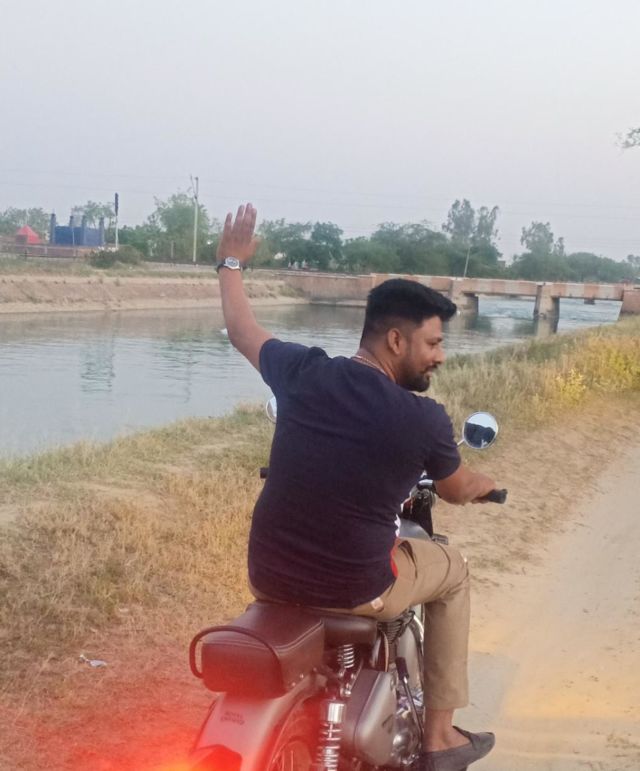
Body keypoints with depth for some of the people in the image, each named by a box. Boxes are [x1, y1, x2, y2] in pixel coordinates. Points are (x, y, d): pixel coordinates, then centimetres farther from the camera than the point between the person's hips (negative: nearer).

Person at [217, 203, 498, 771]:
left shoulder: (303, 372, -7)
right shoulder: (425, 419, -15)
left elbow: (240, 329, 15)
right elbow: (457, 492, 7)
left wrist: (231, 263, 34)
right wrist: (486, 485, 31)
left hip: (269, 579, 4)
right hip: (354, 592, -4)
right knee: (452, 571, 25)